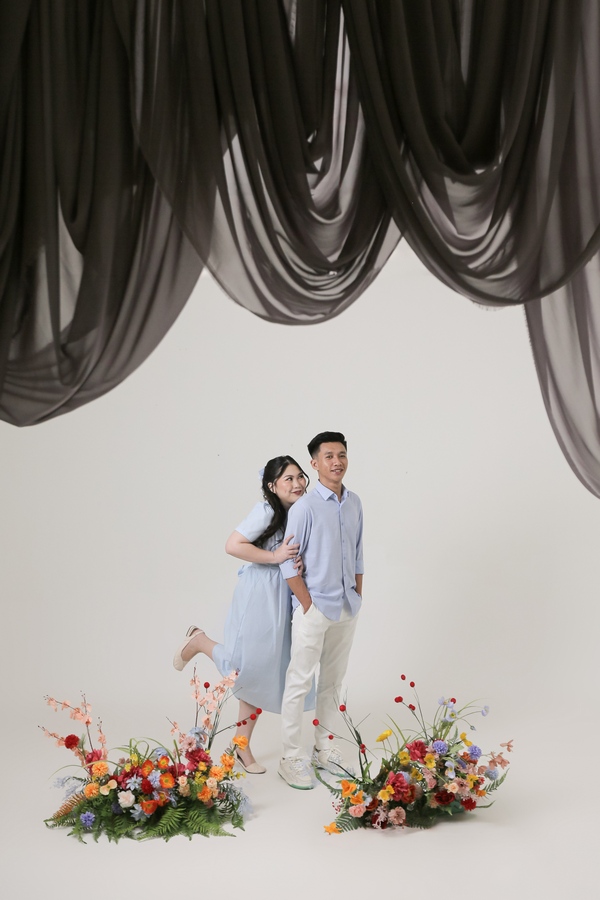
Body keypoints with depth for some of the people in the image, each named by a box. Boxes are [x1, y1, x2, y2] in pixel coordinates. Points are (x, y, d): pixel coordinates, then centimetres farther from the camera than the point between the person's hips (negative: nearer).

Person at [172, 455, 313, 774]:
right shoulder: (267, 511, -16)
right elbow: (233, 545, -22)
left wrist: (300, 563, -3)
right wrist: (275, 556, -23)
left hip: (283, 598, 7)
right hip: (259, 595, -7)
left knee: (262, 673, 10)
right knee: (245, 667, -6)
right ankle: (199, 641, 22)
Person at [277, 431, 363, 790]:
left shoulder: (355, 503, 6)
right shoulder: (305, 507, -13)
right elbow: (288, 562, -12)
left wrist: (358, 597, 11)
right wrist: (309, 605, -11)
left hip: (347, 609, 6)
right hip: (314, 609, -6)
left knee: (333, 682, 15)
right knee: (300, 683, 0)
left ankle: (324, 749, 27)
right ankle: (292, 757, 9)